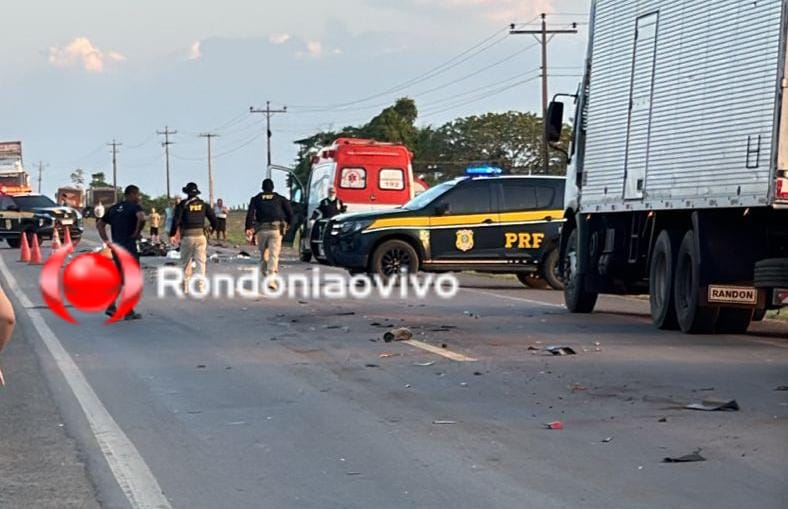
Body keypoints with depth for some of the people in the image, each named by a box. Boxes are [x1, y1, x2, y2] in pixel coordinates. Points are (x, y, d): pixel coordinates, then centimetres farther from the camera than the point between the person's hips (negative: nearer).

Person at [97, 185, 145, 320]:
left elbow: (100, 225, 16)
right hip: (129, 247, -7)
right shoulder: (134, 207, -7)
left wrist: (107, 241, 10)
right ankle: (128, 312, 4)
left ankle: (111, 306, 6)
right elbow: (142, 218, -29)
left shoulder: (114, 208, 16)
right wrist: (137, 233, -15)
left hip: (116, 247, 7)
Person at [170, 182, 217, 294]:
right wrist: (213, 228, 25)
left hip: (187, 236, -1)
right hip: (200, 235, 1)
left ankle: (185, 287, 19)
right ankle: (201, 286, -9)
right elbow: (213, 218, 5)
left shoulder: (182, 205, -4)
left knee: (186, 262, 12)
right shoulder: (203, 205, 5)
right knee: (201, 261, 1)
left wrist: (172, 235, -5)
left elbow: (176, 220, -11)